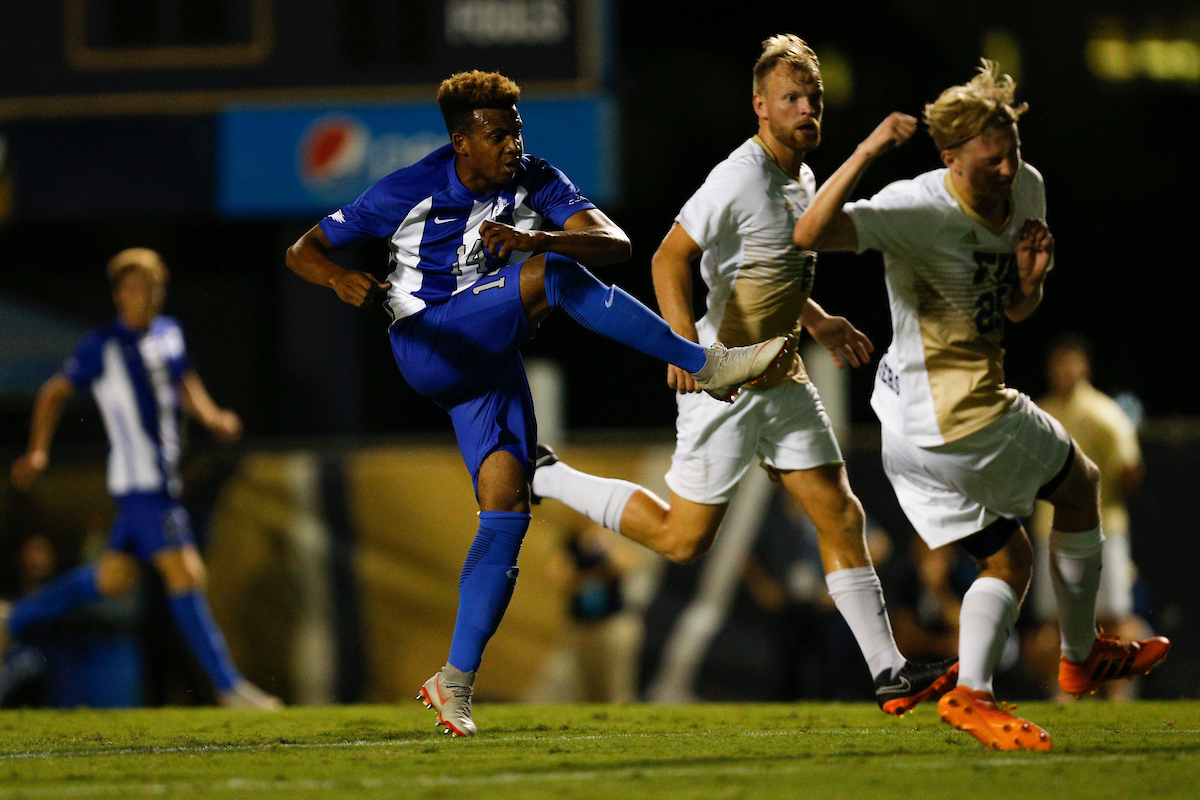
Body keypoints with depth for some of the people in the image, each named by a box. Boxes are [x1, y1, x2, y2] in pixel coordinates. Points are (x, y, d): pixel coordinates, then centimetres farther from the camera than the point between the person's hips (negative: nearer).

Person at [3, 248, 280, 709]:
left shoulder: (169, 333, 10)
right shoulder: (102, 346, -9)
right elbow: (55, 392, 1)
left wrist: (213, 418, 8)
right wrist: (37, 451, -2)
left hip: (164, 476, 8)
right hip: (139, 480, -8)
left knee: (113, 579, 16)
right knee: (185, 575, -12)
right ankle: (227, 685, -9)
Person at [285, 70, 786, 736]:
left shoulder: (537, 183, 0)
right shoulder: (409, 192, -7)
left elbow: (615, 244, -14)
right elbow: (303, 250, -3)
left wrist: (538, 239, -33)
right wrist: (339, 279, -27)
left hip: (492, 362, 5)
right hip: (427, 350, -5)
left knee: (507, 512, -9)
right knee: (553, 277, -26)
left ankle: (456, 682, -4)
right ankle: (707, 366, -28)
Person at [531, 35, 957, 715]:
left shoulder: (804, 179, 13)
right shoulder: (741, 178, -18)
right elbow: (671, 257, -23)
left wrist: (818, 322, 27)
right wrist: (684, 340, -35)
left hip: (783, 379, 9)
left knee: (842, 516, 2)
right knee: (683, 538, -2)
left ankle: (890, 671, 4)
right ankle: (545, 477, 16)